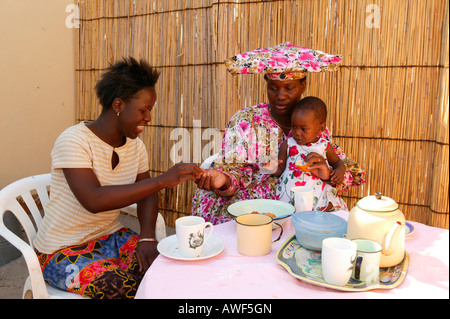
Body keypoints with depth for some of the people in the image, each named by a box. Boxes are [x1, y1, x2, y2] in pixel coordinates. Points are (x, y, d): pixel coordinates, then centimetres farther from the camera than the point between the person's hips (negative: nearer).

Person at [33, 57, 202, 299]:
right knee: (128, 287, -28)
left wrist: (147, 238, -12)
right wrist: (163, 180, -39)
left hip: (110, 237, 6)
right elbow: (94, 200, -35)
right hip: (62, 252, -5)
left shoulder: (135, 145, 0)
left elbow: (145, 194, 6)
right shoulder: (73, 141, -22)